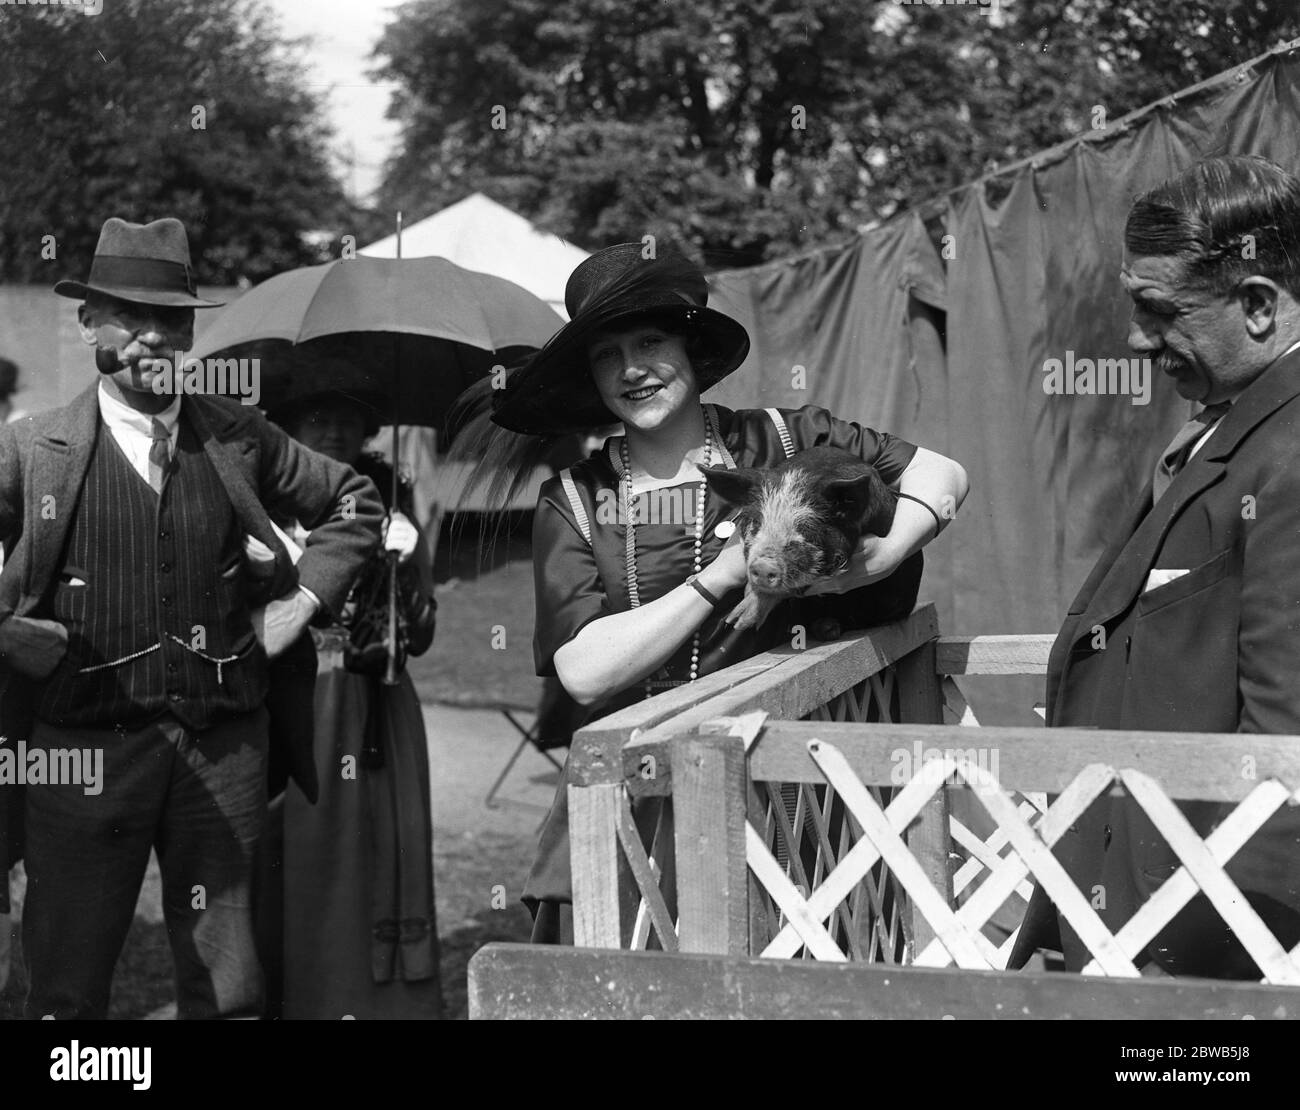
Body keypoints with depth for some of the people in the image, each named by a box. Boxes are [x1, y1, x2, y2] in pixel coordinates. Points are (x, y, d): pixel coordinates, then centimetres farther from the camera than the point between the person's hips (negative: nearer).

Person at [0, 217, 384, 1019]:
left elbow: (355, 500, 17)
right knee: (67, 988, 7)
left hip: (224, 749, 2)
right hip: (84, 748, -2)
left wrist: (306, 595, 6)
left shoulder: (239, 438, 5)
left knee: (229, 989, 10)